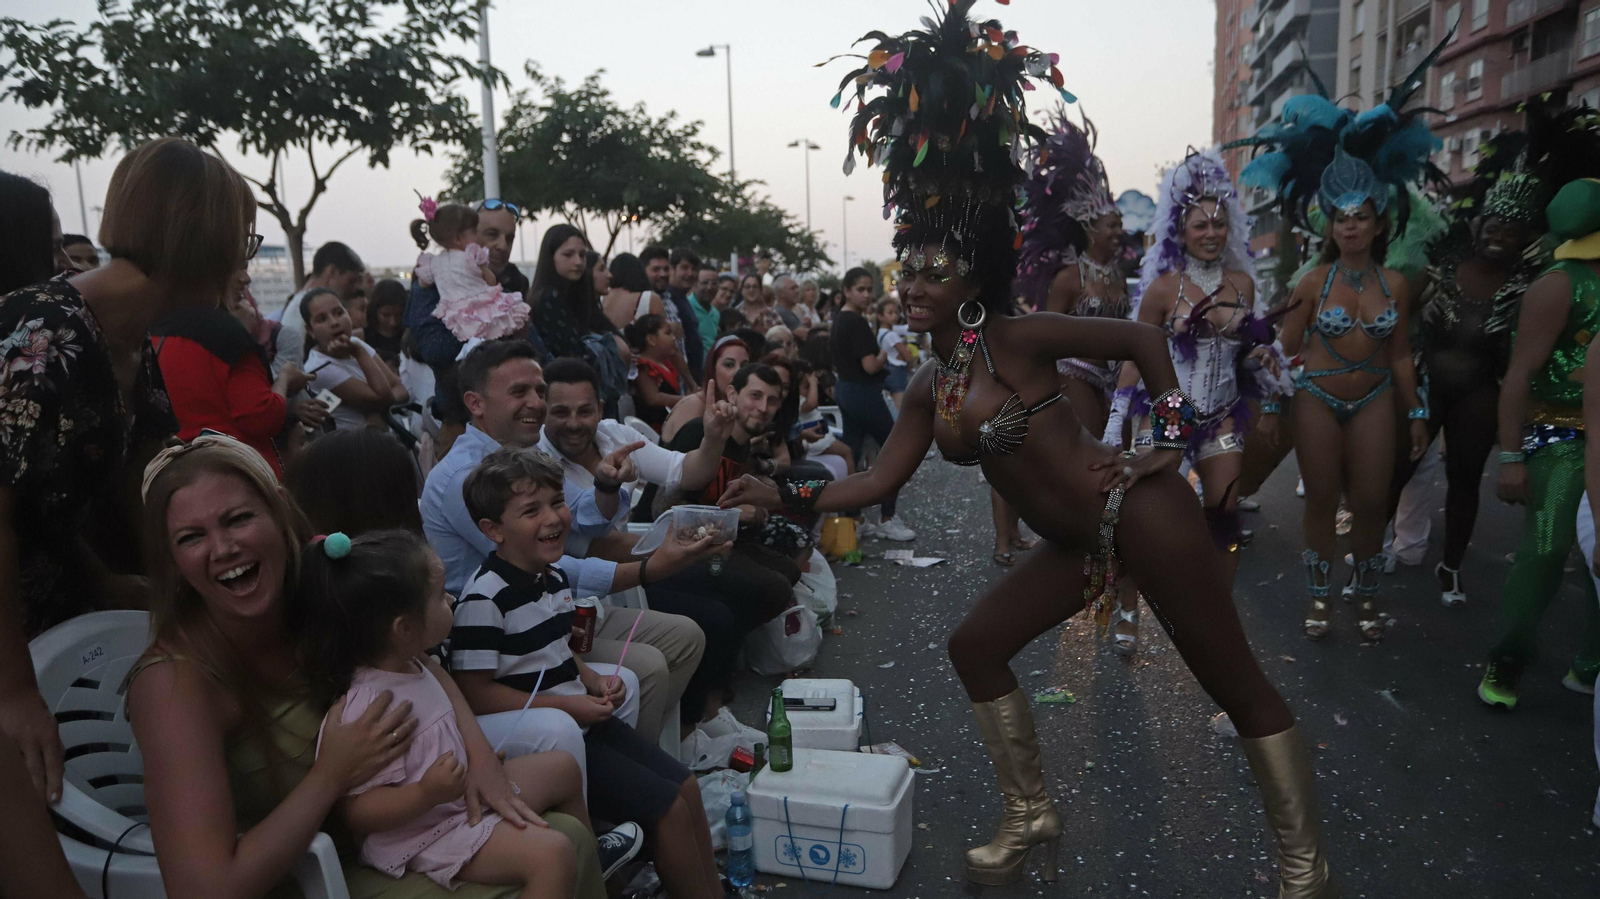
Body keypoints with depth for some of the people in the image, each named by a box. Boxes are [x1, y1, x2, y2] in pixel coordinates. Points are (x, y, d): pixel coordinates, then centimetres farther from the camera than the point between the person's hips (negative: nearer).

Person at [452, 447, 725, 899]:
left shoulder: (553, 576, 7)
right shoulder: (485, 599, -21)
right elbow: (475, 692, -20)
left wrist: (595, 681, 1)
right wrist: (567, 706, -20)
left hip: (582, 718, 9)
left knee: (686, 785, 6)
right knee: (667, 806, -11)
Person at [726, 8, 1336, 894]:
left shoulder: (1016, 336, -14)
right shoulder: (928, 389, 6)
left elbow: (1142, 337, -10)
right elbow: (878, 480, 7)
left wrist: (1174, 442, -12)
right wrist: (782, 494, 0)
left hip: (1138, 515, -8)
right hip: (1076, 544, 8)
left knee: (1237, 686, 0)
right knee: (975, 647, 10)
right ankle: (1031, 818, 23)